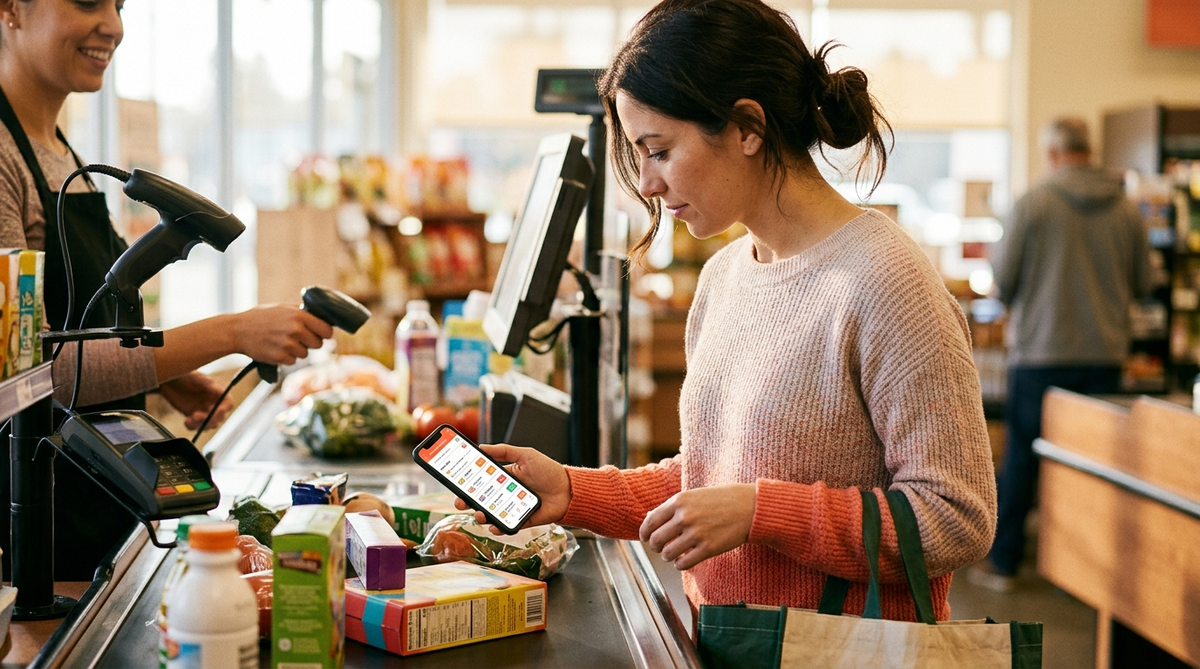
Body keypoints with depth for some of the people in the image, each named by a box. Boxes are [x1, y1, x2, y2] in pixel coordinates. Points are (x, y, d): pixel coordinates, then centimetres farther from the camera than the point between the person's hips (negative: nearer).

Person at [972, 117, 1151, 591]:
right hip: (1104, 354, 3)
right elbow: (1143, 283, 10)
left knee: (1021, 458, 6)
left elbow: (1002, 280, -5)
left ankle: (1003, 562, 14)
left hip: (1041, 351, -3)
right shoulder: (1126, 211, 3)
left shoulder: (1034, 203, -8)